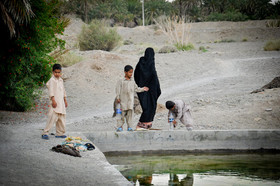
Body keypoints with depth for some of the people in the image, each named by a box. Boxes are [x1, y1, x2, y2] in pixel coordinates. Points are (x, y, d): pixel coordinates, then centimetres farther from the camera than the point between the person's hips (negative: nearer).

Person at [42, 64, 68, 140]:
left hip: (61, 103, 8)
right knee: (52, 118, -15)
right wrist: (53, 100, -24)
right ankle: (45, 133, -14)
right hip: (55, 102, -8)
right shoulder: (52, 80, -8)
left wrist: (65, 100, 27)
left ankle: (59, 133, 18)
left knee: (61, 118, 10)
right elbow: (51, 91, -15)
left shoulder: (61, 80, 17)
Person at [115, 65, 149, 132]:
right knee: (122, 113, -2)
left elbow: (136, 89, 22)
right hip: (123, 100, -4)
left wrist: (142, 89, 11)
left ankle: (129, 127, 5)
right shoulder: (121, 81, -1)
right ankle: (120, 127, 4)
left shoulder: (132, 82, 13)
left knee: (130, 113, 1)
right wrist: (117, 98, -10)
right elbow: (118, 89, -4)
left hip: (130, 100, 4)